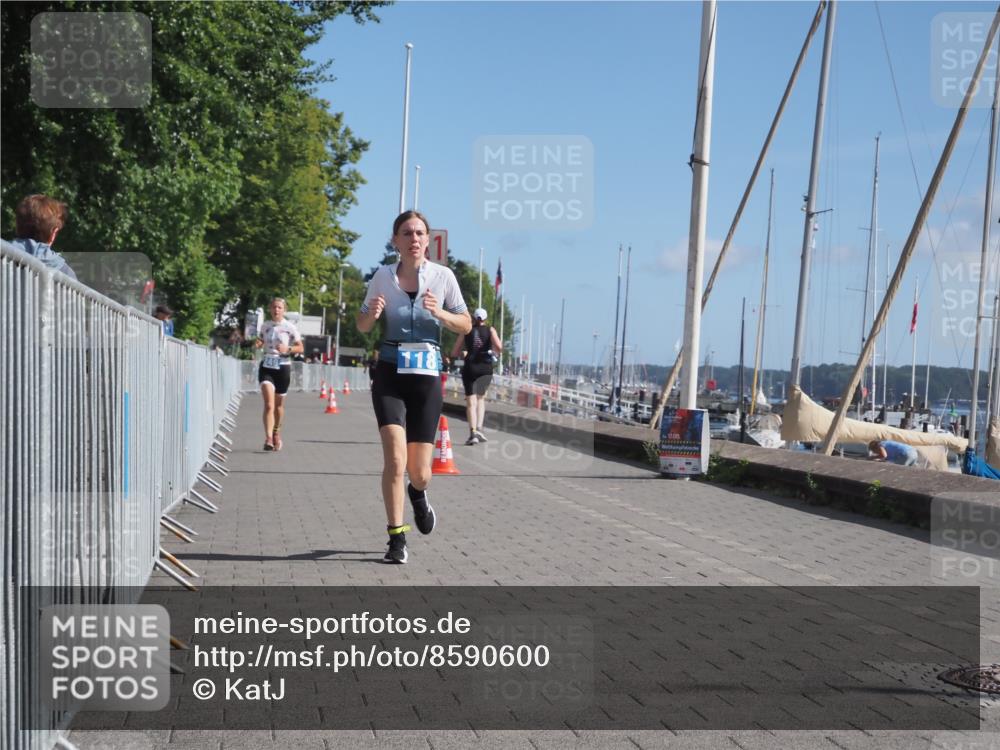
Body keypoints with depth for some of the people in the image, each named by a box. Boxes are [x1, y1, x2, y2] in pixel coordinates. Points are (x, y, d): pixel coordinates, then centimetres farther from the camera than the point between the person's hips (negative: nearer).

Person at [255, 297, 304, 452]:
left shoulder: (290, 327, -1)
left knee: (278, 405, 12)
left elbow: (300, 348, 1)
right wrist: (257, 344, -4)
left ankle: (276, 432, 36)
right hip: (266, 366, 1)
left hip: (283, 367, -1)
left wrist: (287, 349, -18)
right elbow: (260, 343, 20)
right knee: (268, 404, -15)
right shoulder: (265, 326, 7)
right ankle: (268, 438, -22)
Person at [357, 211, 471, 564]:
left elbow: (466, 325, 3)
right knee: (395, 457, -17)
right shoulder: (383, 276, 0)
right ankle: (396, 537, -4)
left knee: (419, 471, 4)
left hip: (427, 375, 1)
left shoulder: (443, 276, -1)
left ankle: (418, 494, 42)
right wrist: (372, 313, -13)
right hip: (389, 374, 0)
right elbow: (362, 326, 10)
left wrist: (439, 312, -16)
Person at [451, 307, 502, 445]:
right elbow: (499, 347, -11)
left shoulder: (466, 332, 8)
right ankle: (479, 428, 4)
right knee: (481, 398, 19)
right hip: (486, 368, 0)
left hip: (470, 368, 0)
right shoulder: (490, 330, 6)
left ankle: (473, 433, -15)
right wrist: (495, 351, 11)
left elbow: (454, 353, 6)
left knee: (471, 402, -1)